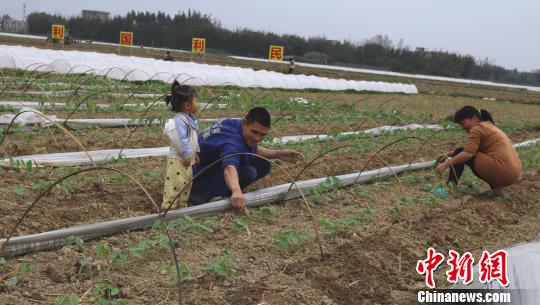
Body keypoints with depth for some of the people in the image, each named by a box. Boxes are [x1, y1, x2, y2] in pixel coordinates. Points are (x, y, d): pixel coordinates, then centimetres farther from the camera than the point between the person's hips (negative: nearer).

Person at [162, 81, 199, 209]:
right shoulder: (179, 121, -24)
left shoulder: (190, 119, 10)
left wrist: (195, 152, 18)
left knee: (186, 185, 20)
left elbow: (195, 138, 20)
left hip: (187, 161, 11)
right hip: (178, 161, -10)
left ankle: (182, 207, 32)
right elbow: (181, 140, -30)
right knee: (175, 186, -8)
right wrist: (187, 155, -23)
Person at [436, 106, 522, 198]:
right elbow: (472, 150, 23)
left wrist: (446, 164, -11)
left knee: (460, 153, 0)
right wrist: (451, 155, 17)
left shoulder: (477, 128, -5)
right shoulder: (489, 126, 24)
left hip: (501, 172, -10)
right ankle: (497, 189, 14)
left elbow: (468, 153, -16)